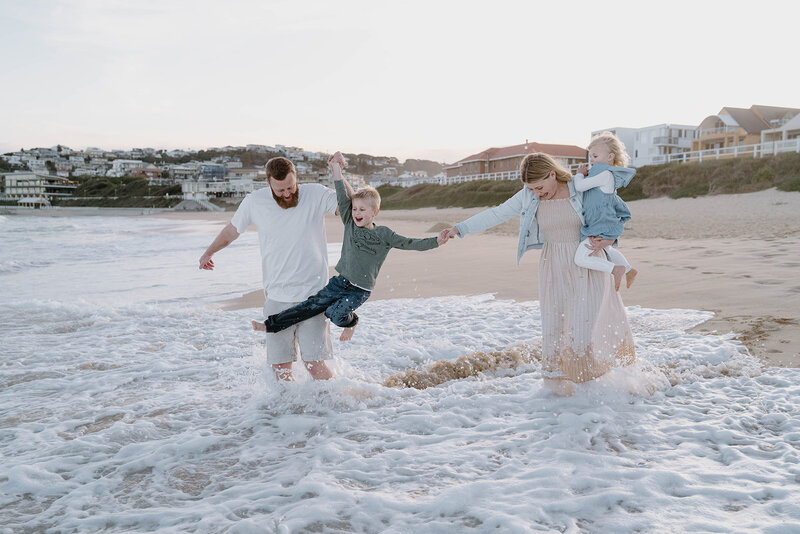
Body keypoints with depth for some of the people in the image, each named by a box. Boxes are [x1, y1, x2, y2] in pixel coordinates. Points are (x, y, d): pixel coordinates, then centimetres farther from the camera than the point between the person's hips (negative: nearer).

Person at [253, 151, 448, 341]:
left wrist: (436, 241, -11)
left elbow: (408, 243, -3)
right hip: (340, 281, 3)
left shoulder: (384, 235, -4)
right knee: (311, 305, -4)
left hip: (360, 290, -3)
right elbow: (342, 196, -4)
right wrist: (336, 168, -10)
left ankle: (350, 321, 10)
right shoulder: (350, 224, 2)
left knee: (335, 314, -22)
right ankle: (271, 324, 1)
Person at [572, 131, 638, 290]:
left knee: (580, 258, -19)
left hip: (602, 228, -11)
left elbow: (580, 186, -26)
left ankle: (616, 269, -14)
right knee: (606, 250, 36)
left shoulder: (606, 175, -22)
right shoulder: (600, 174, 9)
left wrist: (580, 174, -7)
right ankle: (629, 270, 49)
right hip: (601, 226, 11)